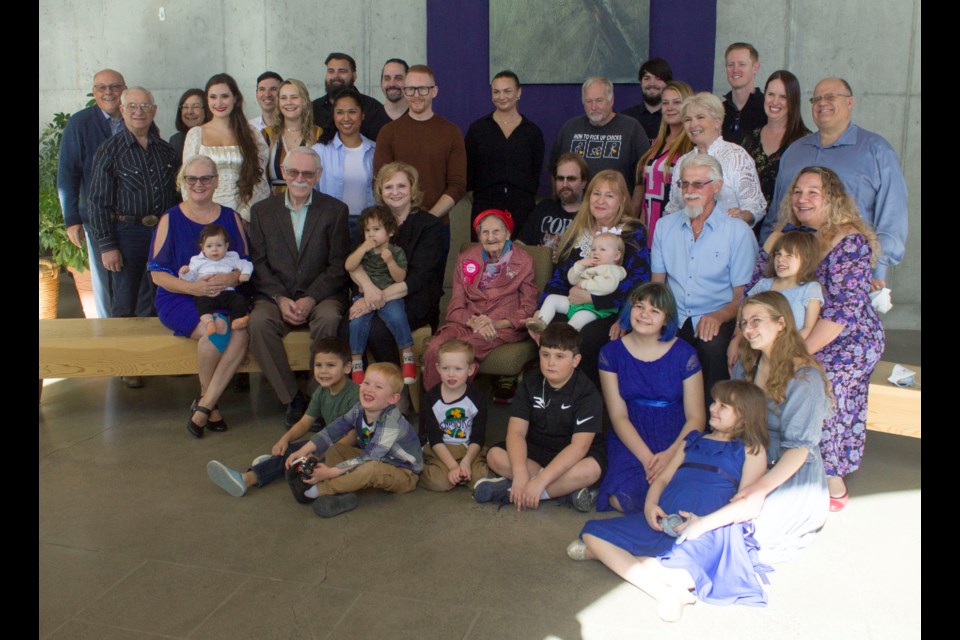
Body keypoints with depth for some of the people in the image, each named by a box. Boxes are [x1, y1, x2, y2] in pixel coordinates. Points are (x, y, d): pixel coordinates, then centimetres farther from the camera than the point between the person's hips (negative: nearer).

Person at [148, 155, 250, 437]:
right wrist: (191, 287, -19)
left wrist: (231, 278, -15)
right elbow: (157, 273, -1)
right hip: (179, 299, -2)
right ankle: (210, 401, -6)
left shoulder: (231, 217, 12)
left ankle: (203, 407, -20)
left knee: (241, 332, -31)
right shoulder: (170, 220, 5)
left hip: (225, 297, 2)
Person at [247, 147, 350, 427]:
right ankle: (292, 400, -21)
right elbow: (259, 263, 4)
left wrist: (311, 299, -14)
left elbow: (338, 266, -1)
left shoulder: (335, 210, 7)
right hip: (276, 296, 2)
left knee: (329, 319, -35)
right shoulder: (262, 210, 12)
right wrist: (280, 299, -12)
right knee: (259, 322, -30)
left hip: (320, 296, -1)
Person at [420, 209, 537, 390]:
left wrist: (497, 324, -13)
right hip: (467, 323, 3)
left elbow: (528, 309, 4)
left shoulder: (524, 261, 6)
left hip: (505, 327, -3)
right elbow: (455, 307, 8)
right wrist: (473, 322, -15)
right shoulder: (465, 259, 14)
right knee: (434, 350, -30)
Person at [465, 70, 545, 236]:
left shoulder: (533, 132, 8)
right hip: (485, 206, 0)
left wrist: (527, 196, 4)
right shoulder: (477, 128, 6)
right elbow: (468, 170, 6)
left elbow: (536, 173, 12)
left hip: (522, 208, 1)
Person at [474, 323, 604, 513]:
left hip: (571, 457, -3)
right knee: (495, 456, -22)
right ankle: (565, 489, -24)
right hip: (536, 450, 4)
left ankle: (509, 489, -29)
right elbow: (516, 431, -14)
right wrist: (520, 474, -32)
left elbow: (579, 445, -27)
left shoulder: (587, 393, -18)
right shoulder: (530, 383, -6)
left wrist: (540, 481, -36)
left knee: (591, 469, -36)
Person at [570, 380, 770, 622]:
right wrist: (650, 505, 0)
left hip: (708, 529, -6)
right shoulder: (693, 440, 27)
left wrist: (704, 523, -17)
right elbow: (663, 478, 23)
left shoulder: (751, 450, 10)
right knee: (592, 533, -15)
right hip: (662, 521, 6)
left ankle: (610, 554, -11)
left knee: (669, 571, -39)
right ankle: (666, 593, -25)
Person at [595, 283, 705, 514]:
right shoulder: (612, 353, 1)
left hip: (677, 441, 1)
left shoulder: (683, 354, -2)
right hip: (631, 440, 0)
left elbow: (696, 418, -3)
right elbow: (618, 417, -3)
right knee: (626, 498, -28)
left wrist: (670, 455, -21)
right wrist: (647, 458, -17)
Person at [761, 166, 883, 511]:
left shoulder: (849, 240, -14)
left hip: (848, 340, -6)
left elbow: (844, 309, -21)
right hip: (794, 337, 6)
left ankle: (832, 482, 0)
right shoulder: (784, 233, 5)